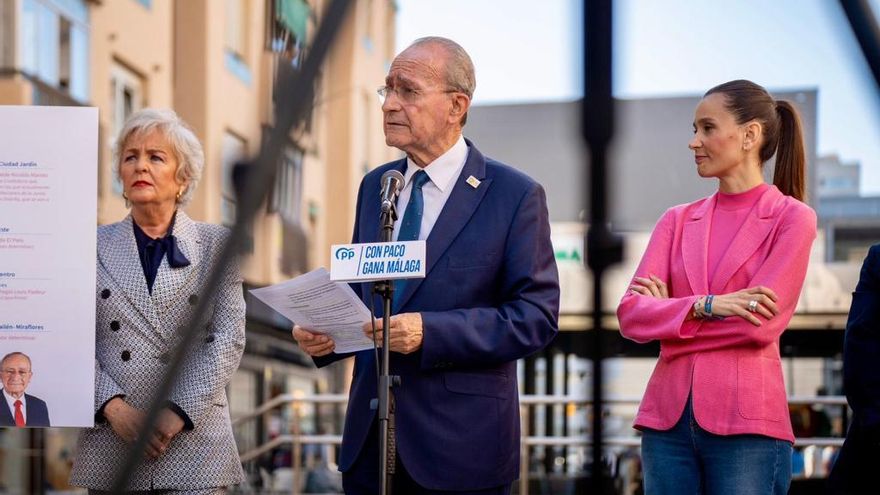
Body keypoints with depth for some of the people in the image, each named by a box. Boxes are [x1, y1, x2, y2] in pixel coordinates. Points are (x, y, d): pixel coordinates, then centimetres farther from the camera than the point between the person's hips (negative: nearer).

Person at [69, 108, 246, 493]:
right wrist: (114, 407, -11)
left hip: (195, 440, -1)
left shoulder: (216, 245, 7)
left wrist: (178, 412, -11)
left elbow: (228, 339, -1)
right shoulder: (94, 246, 10)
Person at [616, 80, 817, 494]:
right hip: (668, 417, 4)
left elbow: (761, 323, -11)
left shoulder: (792, 218, 0)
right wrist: (703, 306, -14)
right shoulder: (678, 220, 12)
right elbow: (630, 314, 1)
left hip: (746, 423, -4)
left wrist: (670, 311, -2)